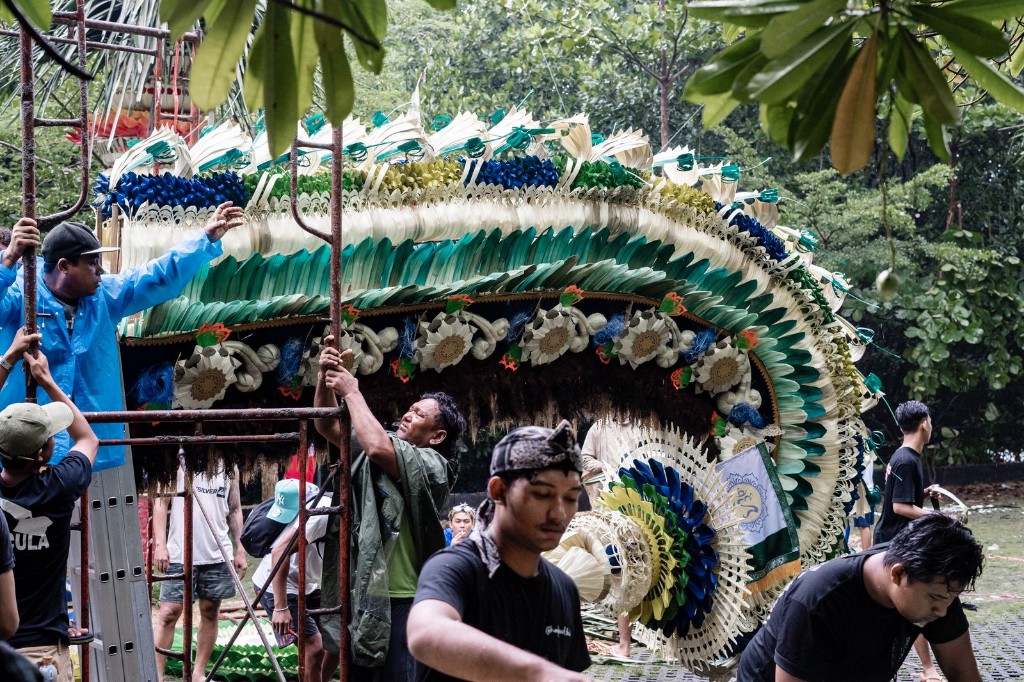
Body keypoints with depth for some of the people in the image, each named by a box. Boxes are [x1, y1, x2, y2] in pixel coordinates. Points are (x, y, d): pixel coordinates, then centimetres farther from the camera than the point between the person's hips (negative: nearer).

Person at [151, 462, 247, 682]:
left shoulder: (229, 466, 10)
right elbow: (161, 502, -3)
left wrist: (240, 549, 9)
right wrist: (160, 544, -12)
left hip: (218, 555, 4)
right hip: (180, 554, -4)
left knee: (210, 613, 8)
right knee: (169, 612, -4)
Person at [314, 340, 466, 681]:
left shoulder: (433, 465, -11)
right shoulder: (387, 448, 12)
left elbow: (377, 446, -27)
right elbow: (327, 426, 11)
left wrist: (351, 392, -15)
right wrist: (326, 378, -6)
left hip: (400, 601, -8)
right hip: (362, 595, 8)